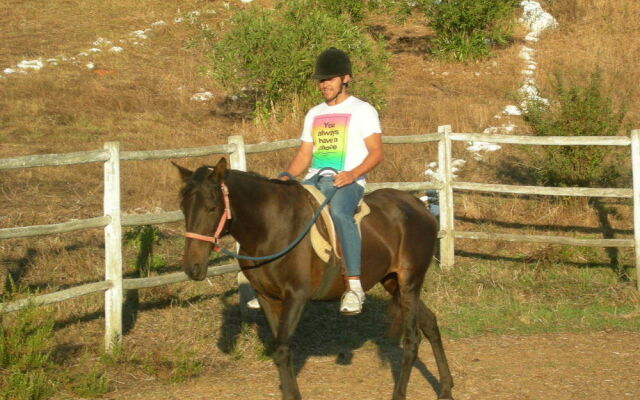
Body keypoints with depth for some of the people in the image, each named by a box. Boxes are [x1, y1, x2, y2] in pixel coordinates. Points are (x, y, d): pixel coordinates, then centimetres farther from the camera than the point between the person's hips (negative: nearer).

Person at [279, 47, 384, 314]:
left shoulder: (361, 111, 3)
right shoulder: (314, 114, 23)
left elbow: (377, 152, -5)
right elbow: (304, 154, 22)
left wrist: (353, 174, -23)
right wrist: (286, 177, 1)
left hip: (347, 183, -7)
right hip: (314, 181, 7)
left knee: (339, 213, -39)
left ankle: (354, 285, -42)